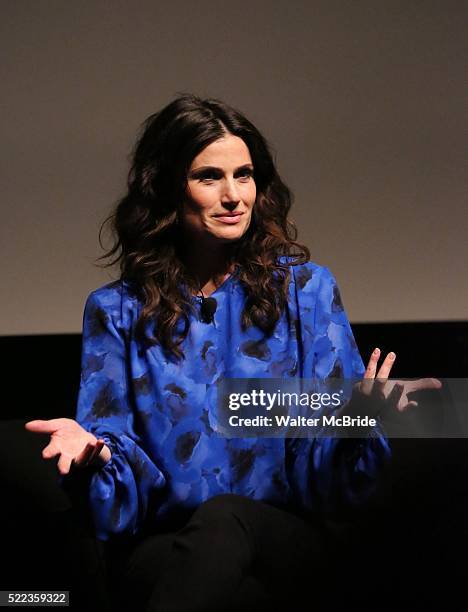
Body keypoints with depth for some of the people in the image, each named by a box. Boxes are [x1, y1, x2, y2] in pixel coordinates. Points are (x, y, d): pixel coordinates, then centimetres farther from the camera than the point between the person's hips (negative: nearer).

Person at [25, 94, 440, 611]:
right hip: (162, 546, 0)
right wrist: (91, 446, -21)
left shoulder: (306, 287, 6)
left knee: (222, 516, -36)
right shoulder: (116, 310, 8)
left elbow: (325, 456, 2)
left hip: (284, 539, 1)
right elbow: (115, 443, 4)